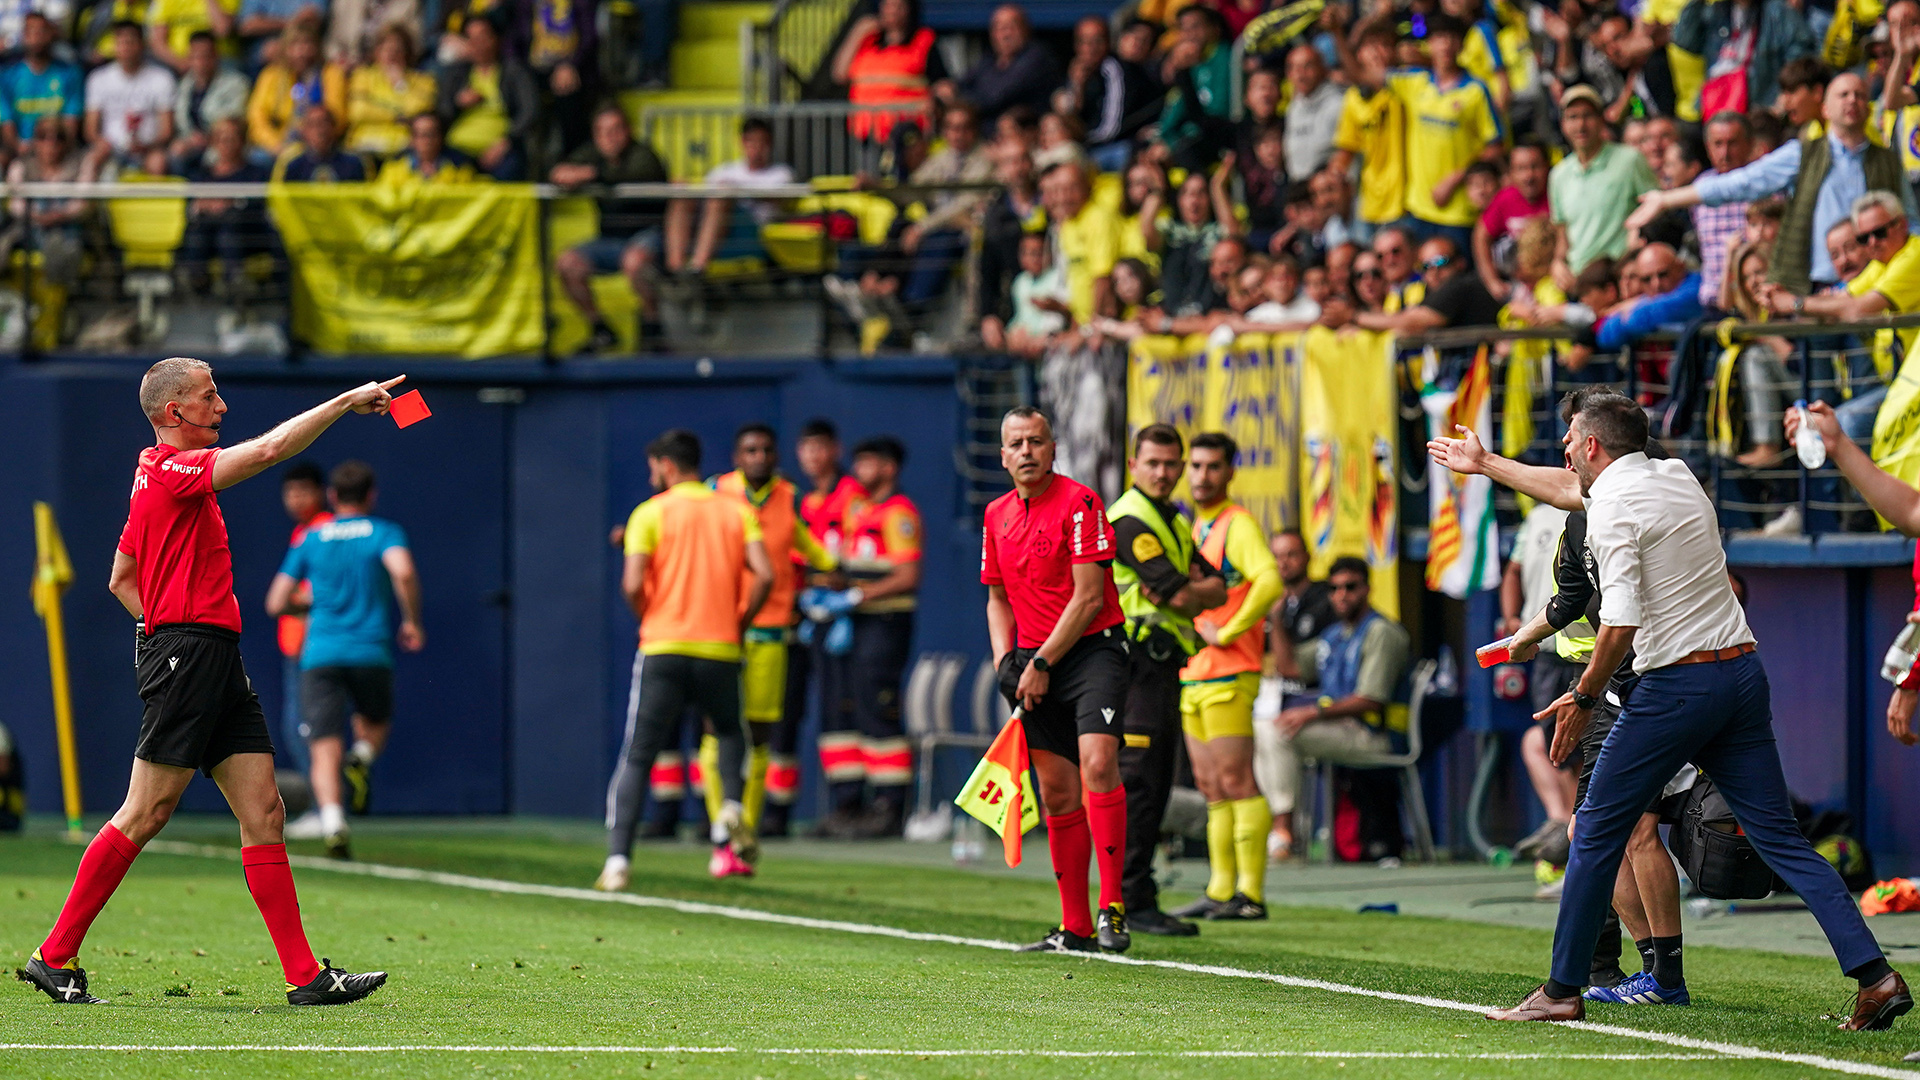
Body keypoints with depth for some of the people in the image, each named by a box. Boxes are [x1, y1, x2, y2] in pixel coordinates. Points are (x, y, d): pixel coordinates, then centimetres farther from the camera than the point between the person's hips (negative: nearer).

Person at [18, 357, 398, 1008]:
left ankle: (305, 975, -2)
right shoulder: (173, 469, -10)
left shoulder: (158, 477, 21)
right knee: (146, 814, -6)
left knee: (263, 810, 2)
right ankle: (55, 956, 1)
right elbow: (268, 450, -24)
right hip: (188, 655, -10)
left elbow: (121, 580, 28)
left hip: (217, 661, 10)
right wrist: (345, 402, -18)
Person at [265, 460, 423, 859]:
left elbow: (276, 603, 11)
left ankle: (332, 822, -29)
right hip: (371, 653, -1)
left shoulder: (311, 539, 13)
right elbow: (403, 570, -17)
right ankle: (361, 760, -7)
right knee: (375, 724, 26)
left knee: (325, 751, -5)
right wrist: (412, 620, -3)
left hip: (320, 656, 1)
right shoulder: (384, 533, 5)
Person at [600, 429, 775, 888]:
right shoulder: (737, 511, 8)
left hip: (663, 648, -2)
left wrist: (648, 622, 9)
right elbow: (763, 575, -3)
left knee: (636, 758, 2)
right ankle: (732, 807, -3)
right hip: (720, 651, 2)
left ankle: (618, 858, -11)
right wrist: (738, 625, 9)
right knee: (730, 734, 26)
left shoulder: (651, 513, 0)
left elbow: (633, 584, -10)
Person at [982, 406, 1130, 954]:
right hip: (1034, 664, 6)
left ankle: (1113, 908, -25)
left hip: (1092, 648, -6)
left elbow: (1089, 598, -13)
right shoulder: (997, 516, 12)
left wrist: (1042, 663, -13)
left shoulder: (1079, 502, -9)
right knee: (1058, 791, 5)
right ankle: (1075, 927, 11)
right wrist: (1006, 659, 4)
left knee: (1097, 761, -25)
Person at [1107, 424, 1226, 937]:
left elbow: (1217, 590, 13)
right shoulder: (1129, 521, -11)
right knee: (1138, 783, -12)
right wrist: (1190, 590, 3)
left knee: (1153, 786, 11)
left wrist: (1189, 589, -6)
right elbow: (1179, 595, -18)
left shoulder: (1174, 524, 21)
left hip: (1163, 664, 10)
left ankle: (1132, 897, 15)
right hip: (1136, 660, -10)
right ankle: (1133, 902, -13)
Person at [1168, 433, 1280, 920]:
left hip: (1229, 675, -9)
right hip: (1193, 677, 9)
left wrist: (1226, 633, -19)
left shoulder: (1239, 524, -8)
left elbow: (1269, 582, -24)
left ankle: (1250, 894, -10)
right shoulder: (1194, 527, 19)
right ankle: (1221, 890, 10)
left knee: (1236, 781, -10)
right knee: (1211, 787, 8)